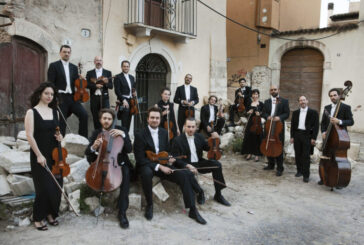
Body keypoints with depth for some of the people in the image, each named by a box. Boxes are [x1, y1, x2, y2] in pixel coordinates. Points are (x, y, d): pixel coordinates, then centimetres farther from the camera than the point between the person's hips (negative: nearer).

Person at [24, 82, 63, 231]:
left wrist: (60, 136, -1)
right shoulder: (32, 112, -6)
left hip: (55, 154, 5)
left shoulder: (55, 112, 9)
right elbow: (29, 136, -11)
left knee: (56, 186, 6)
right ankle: (38, 218, 14)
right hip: (39, 155, -5)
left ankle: (50, 213, 25)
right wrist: (39, 155, -16)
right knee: (44, 187, -4)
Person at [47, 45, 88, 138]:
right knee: (61, 121, -1)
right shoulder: (54, 66, 1)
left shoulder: (74, 67, 16)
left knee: (84, 114, -12)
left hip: (72, 97, 4)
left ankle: (83, 138, -1)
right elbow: (50, 84, -4)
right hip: (60, 98, -4)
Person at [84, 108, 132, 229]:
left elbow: (129, 149, -8)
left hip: (119, 164, -2)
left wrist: (123, 135, -20)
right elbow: (87, 152, -1)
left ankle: (122, 212, -29)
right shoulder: (96, 133, 7)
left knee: (125, 172, -33)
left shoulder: (121, 130, 3)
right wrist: (93, 147, -23)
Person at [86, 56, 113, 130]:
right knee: (96, 118, 4)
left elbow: (111, 86, 2)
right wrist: (95, 85, -17)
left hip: (104, 97, -1)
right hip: (94, 98, 1)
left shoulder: (108, 73, 9)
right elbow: (87, 85, -1)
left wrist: (106, 83, -18)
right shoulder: (89, 73, 10)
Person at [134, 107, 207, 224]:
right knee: (147, 173, -40)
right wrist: (159, 166, -22)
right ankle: (149, 205, -17)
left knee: (184, 175, -18)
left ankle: (192, 210, -10)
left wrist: (169, 160, -7)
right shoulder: (140, 135, -10)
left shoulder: (164, 132, 7)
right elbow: (140, 159, -14)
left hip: (162, 165, 4)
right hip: (146, 166, -4)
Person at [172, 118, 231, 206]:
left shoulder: (199, 136, 6)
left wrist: (214, 139, -5)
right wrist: (188, 166, -28)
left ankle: (218, 195, -6)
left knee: (217, 164, -15)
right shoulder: (178, 140, -9)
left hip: (199, 163, 5)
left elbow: (208, 148, 14)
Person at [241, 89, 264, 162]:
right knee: (249, 137, 4)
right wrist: (248, 112, -10)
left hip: (258, 122, -2)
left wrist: (259, 114, -18)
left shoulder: (261, 104, 0)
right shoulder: (249, 103, 8)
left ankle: (257, 154, 8)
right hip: (250, 122, 3)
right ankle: (249, 153, 17)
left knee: (257, 138, -1)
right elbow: (246, 111, 11)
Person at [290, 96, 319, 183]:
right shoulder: (295, 113, 11)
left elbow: (316, 126, -2)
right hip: (297, 135, 4)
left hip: (307, 136, -3)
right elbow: (292, 125, 11)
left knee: (306, 156, -4)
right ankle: (299, 171, 22)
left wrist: (313, 138, -9)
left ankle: (306, 175, 1)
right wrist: (292, 136, 5)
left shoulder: (313, 112, 1)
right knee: (298, 154, 8)